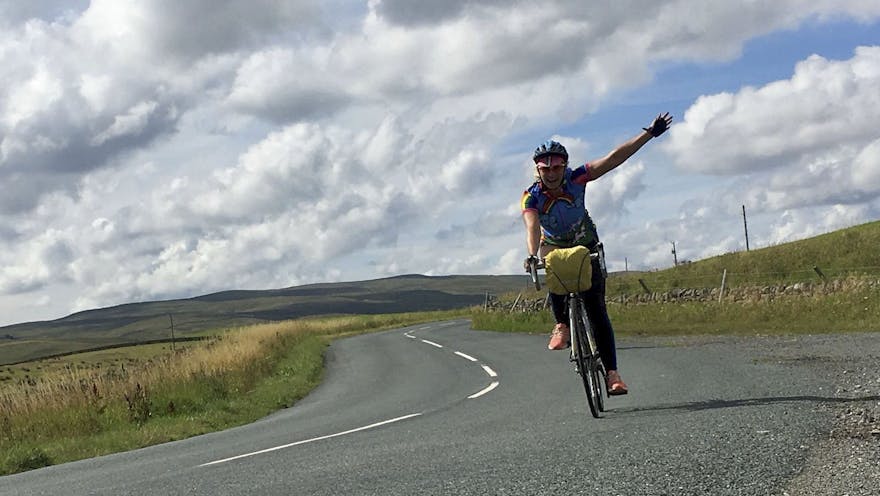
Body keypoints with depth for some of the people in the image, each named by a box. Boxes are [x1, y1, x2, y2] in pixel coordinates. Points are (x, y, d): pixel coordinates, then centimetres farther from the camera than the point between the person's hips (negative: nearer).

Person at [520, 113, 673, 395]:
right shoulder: (531, 197, -25)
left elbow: (615, 158, -26)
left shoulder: (576, 179, -22)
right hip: (555, 247, 0)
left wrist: (650, 133, -32)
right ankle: (562, 326, -22)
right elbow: (532, 227, -43)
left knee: (597, 310, -11)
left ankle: (612, 373, -13)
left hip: (587, 247, 0)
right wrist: (532, 255, -63)